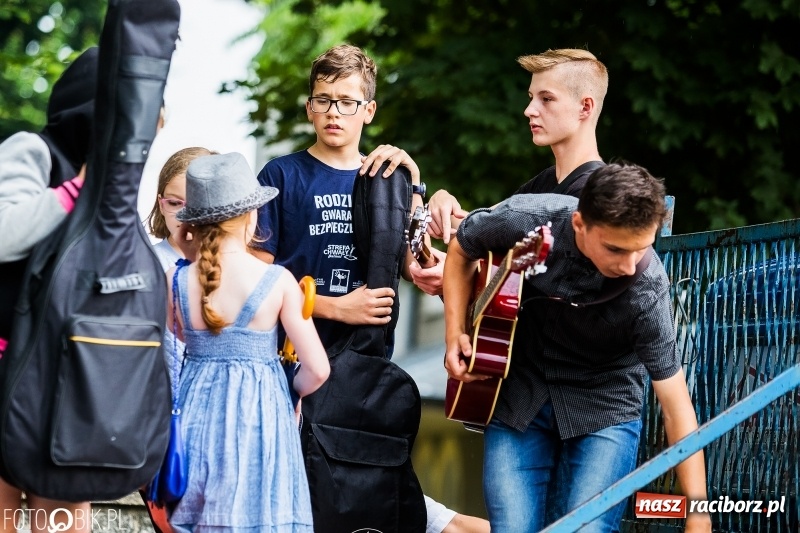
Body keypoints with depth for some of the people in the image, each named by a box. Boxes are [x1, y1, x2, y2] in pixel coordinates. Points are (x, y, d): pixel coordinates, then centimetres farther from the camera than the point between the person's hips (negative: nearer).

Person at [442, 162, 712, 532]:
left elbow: (676, 403, -23)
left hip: (603, 409, -2)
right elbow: (461, 249, 2)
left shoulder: (646, 291, -27)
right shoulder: (524, 220, -22)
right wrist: (455, 333, -7)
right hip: (517, 399, 2)